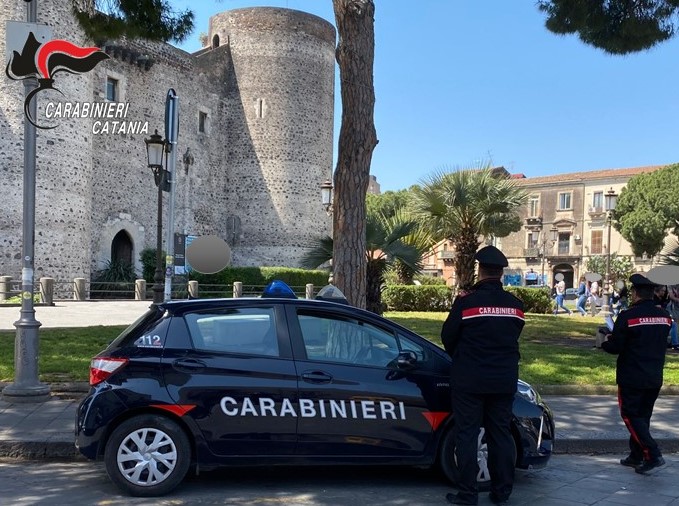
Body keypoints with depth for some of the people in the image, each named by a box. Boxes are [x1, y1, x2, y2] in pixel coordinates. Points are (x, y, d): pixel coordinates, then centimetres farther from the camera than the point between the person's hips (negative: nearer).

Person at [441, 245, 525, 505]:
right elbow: (513, 336, 12)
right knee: (500, 434, 12)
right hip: (504, 380, 4)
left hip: (469, 379, -4)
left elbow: (448, 337, -2)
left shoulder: (466, 302, -13)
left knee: (467, 435, 3)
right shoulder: (515, 304, 1)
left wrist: (459, 358, 17)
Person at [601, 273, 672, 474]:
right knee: (643, 416, 16)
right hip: (655, 378, 7)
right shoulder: (664, 316, 4)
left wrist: (604, 343, 7)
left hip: (631, 378, -6)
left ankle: (652, 455, -10)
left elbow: (615, 347, -16)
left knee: (631, 415, 2)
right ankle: (636, 456, 24)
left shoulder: (627, 316, -17)